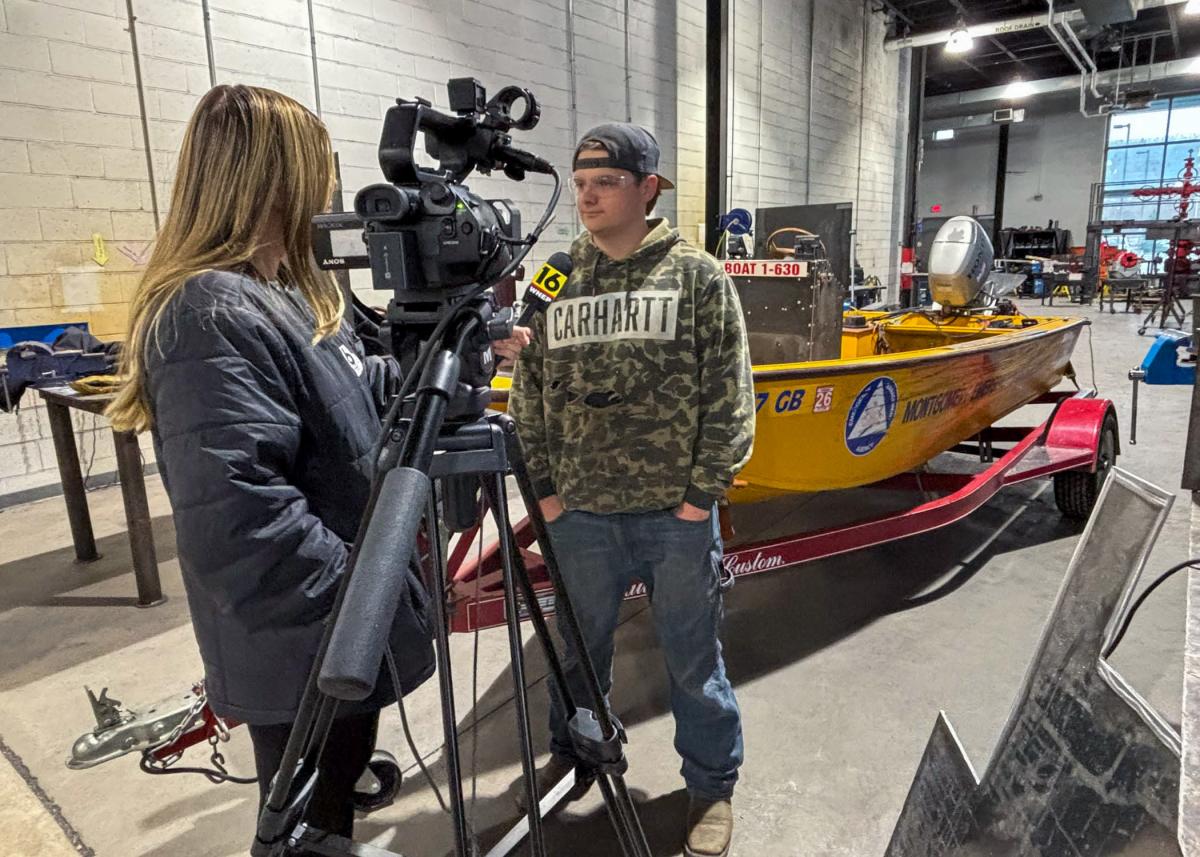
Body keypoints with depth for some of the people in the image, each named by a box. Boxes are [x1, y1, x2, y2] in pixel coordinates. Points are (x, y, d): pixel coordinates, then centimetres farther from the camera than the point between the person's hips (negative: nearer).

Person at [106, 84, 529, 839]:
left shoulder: (291, 294, 6)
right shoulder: (212, 317, -25)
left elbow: (362, 394, 17)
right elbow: (237, 523, -32)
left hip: (340, 631, 9)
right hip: (305, 647, -9)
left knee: (334, 801, 29)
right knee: (311, 825, 15)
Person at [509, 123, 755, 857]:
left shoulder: (698, 276, -4)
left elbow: (729, 396, -5)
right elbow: (530, 394, 7)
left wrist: (702, 496, -9)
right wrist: (543, 488, 2)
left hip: (676, 514, -2)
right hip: (580, 514, 3)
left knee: (693, 658, 13)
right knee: (580, 648, 20)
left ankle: (713, 785, 35)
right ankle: (571, 753, 45)